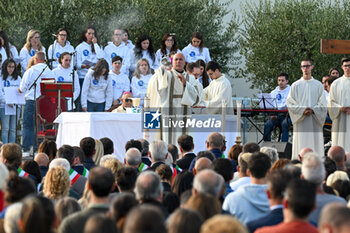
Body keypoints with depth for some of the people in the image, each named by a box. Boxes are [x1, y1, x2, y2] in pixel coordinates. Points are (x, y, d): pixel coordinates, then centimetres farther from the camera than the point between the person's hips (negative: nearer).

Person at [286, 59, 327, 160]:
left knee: (315, 146, -3)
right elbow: (290, 104, 2)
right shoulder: (295, 85, 7)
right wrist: (302, 110, -12)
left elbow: (323, 104, 5)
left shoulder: (318, 85, 9)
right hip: (300, 122, -1)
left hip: (314, 122, 1)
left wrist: (313, 110, -13)